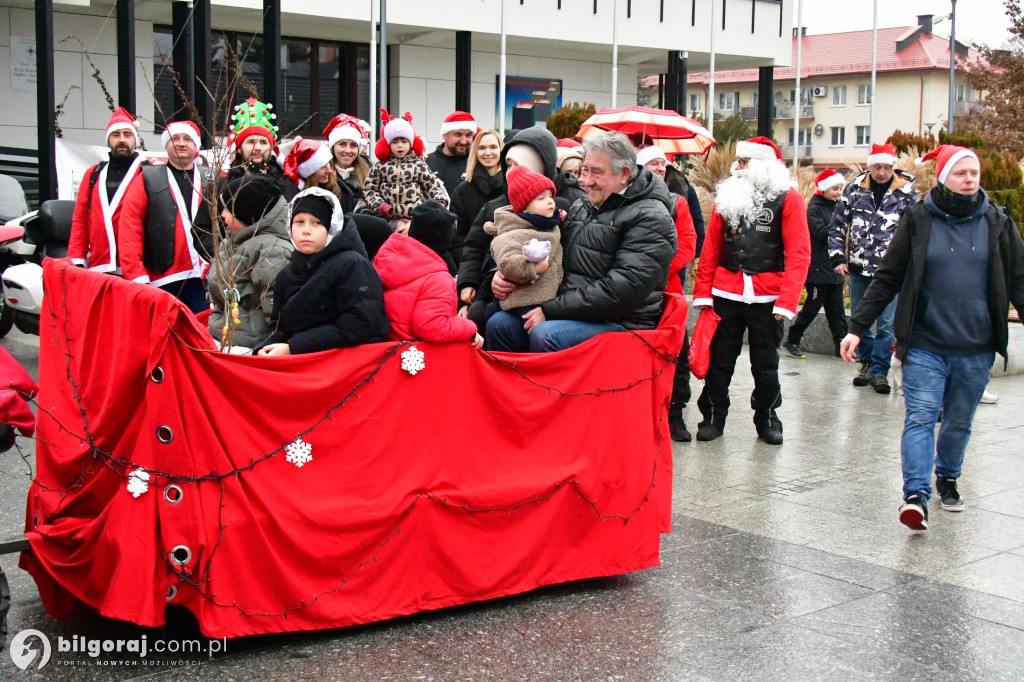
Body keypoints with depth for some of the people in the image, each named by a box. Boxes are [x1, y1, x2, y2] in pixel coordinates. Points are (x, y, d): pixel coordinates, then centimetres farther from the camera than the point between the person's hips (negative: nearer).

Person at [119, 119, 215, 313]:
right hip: (163, 280, -1)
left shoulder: (212, 180, 14)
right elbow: (130, 229, 2)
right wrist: (137, 276, -7)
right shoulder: (147, 180, 8)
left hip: (205, 278, 1)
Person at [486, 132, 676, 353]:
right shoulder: (580, 208, 17)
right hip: (569, 313, 8)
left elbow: (621, 290, -20)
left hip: (620, 323, -8)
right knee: (499, 325, -9)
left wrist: (551, 310, -21)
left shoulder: (650, 218, -10)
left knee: (545, 335, -31)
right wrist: (505, 274, 1)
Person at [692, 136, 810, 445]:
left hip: (767, 296, -3)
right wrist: (703, 292, 1)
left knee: (766, 363, 10)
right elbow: (711, 248, 8)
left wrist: (787, 300, -16)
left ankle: (767, 419, 25)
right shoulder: (727, 196, 8)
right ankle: (712, 417, 20)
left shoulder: (788, 199, -3)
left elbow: (798, 254, -8)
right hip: (726, 293, 3)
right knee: (719, 359, 7)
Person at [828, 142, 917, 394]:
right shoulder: (854, 189, 3)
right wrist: (838, 258, 0)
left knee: (886, 324, -4)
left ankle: (879, 371, 4)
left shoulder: (907, 191, -1)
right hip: (858, 269, 3)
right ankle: (867, 363, 28)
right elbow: (837, 225, 8)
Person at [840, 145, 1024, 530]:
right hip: (924, 346, -2)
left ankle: (947, 479, 35)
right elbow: (887, 279, 1)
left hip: (975, 350, 2)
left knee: (959, 423, 14)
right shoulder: (919, 220, -1)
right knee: (920, 417, -12)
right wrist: (857, 327, -4)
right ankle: (916, 494, -16)